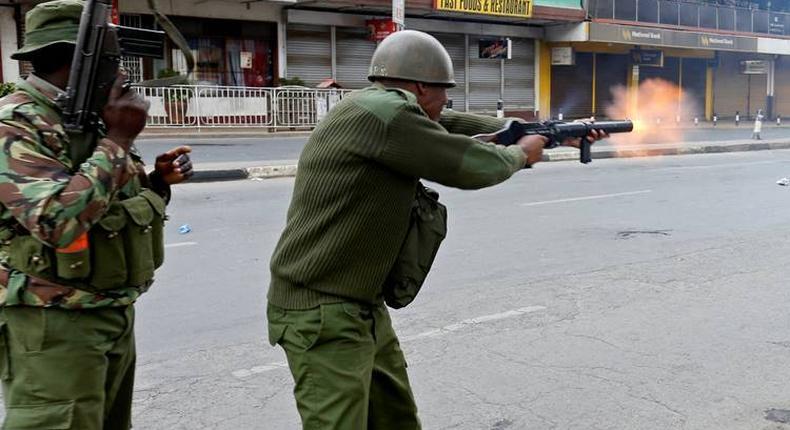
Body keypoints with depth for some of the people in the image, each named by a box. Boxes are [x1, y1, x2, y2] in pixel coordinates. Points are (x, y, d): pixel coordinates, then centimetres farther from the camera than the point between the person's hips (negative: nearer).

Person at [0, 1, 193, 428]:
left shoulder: (92, 119, 12)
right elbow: (59, 221, -29)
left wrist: (158, 181, 0)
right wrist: (119, 140, -22)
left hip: (116, 316, 9)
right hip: (53, 326, -9)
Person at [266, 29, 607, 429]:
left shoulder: (383, 110, 9)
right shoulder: (383, 112, -20)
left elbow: (452, 125, 21)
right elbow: (472, 166, -15)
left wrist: (530, 132, 23)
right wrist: (521, 153, 6)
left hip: (365, 309, 10)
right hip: (322, 317, -10)